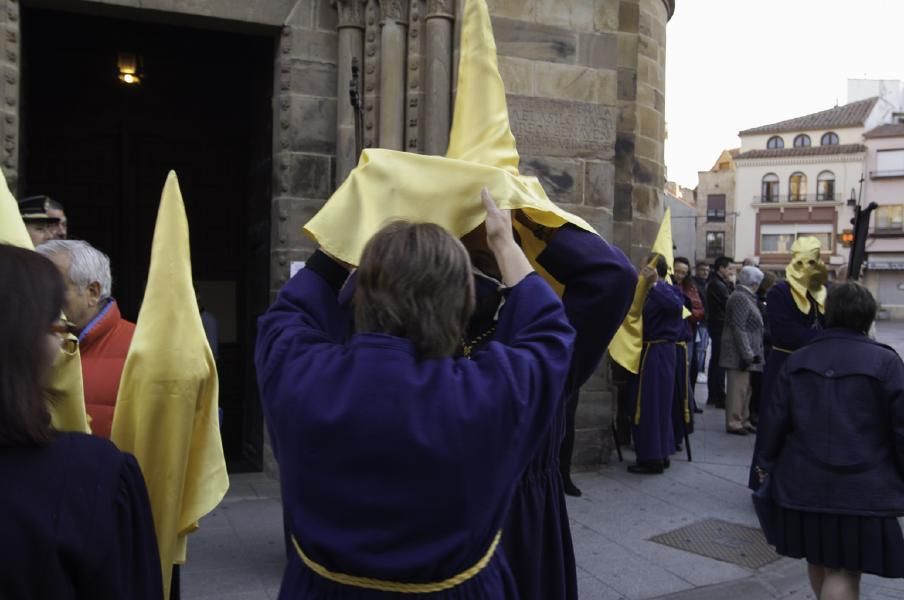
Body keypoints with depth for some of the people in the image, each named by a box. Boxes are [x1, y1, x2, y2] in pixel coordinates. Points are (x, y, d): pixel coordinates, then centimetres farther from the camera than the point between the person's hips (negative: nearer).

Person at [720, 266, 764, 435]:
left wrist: (751, 353, 17)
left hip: (746, 352, 10)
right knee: (738, 388, -6)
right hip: (740, 352, -10)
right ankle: (733, 423, -1)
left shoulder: (745, 297, 18)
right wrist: (747, 354, -21)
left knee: (744, 388, 14)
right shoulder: (740, 298, -14)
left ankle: (743, 420, 22)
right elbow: (738, 328, -20)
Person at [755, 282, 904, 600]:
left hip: (804, 483, 4)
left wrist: (766, 462, 15)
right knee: (844, 570, 4)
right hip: (861, 488, -3)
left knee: (818, 560, 22)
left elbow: (776, 420, 1)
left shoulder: (796, 360, 0)